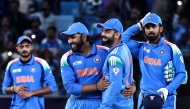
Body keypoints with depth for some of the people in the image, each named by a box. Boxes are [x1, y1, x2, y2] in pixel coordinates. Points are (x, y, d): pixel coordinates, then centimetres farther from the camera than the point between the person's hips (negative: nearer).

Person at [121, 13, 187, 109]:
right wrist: (139, 26, 6)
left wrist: (168, 89, -18)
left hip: (165, 98, -4)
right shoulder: (141, 48, 11)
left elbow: (181, 73, -4)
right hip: (145, 98, 4)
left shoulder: (171, 48, -1)